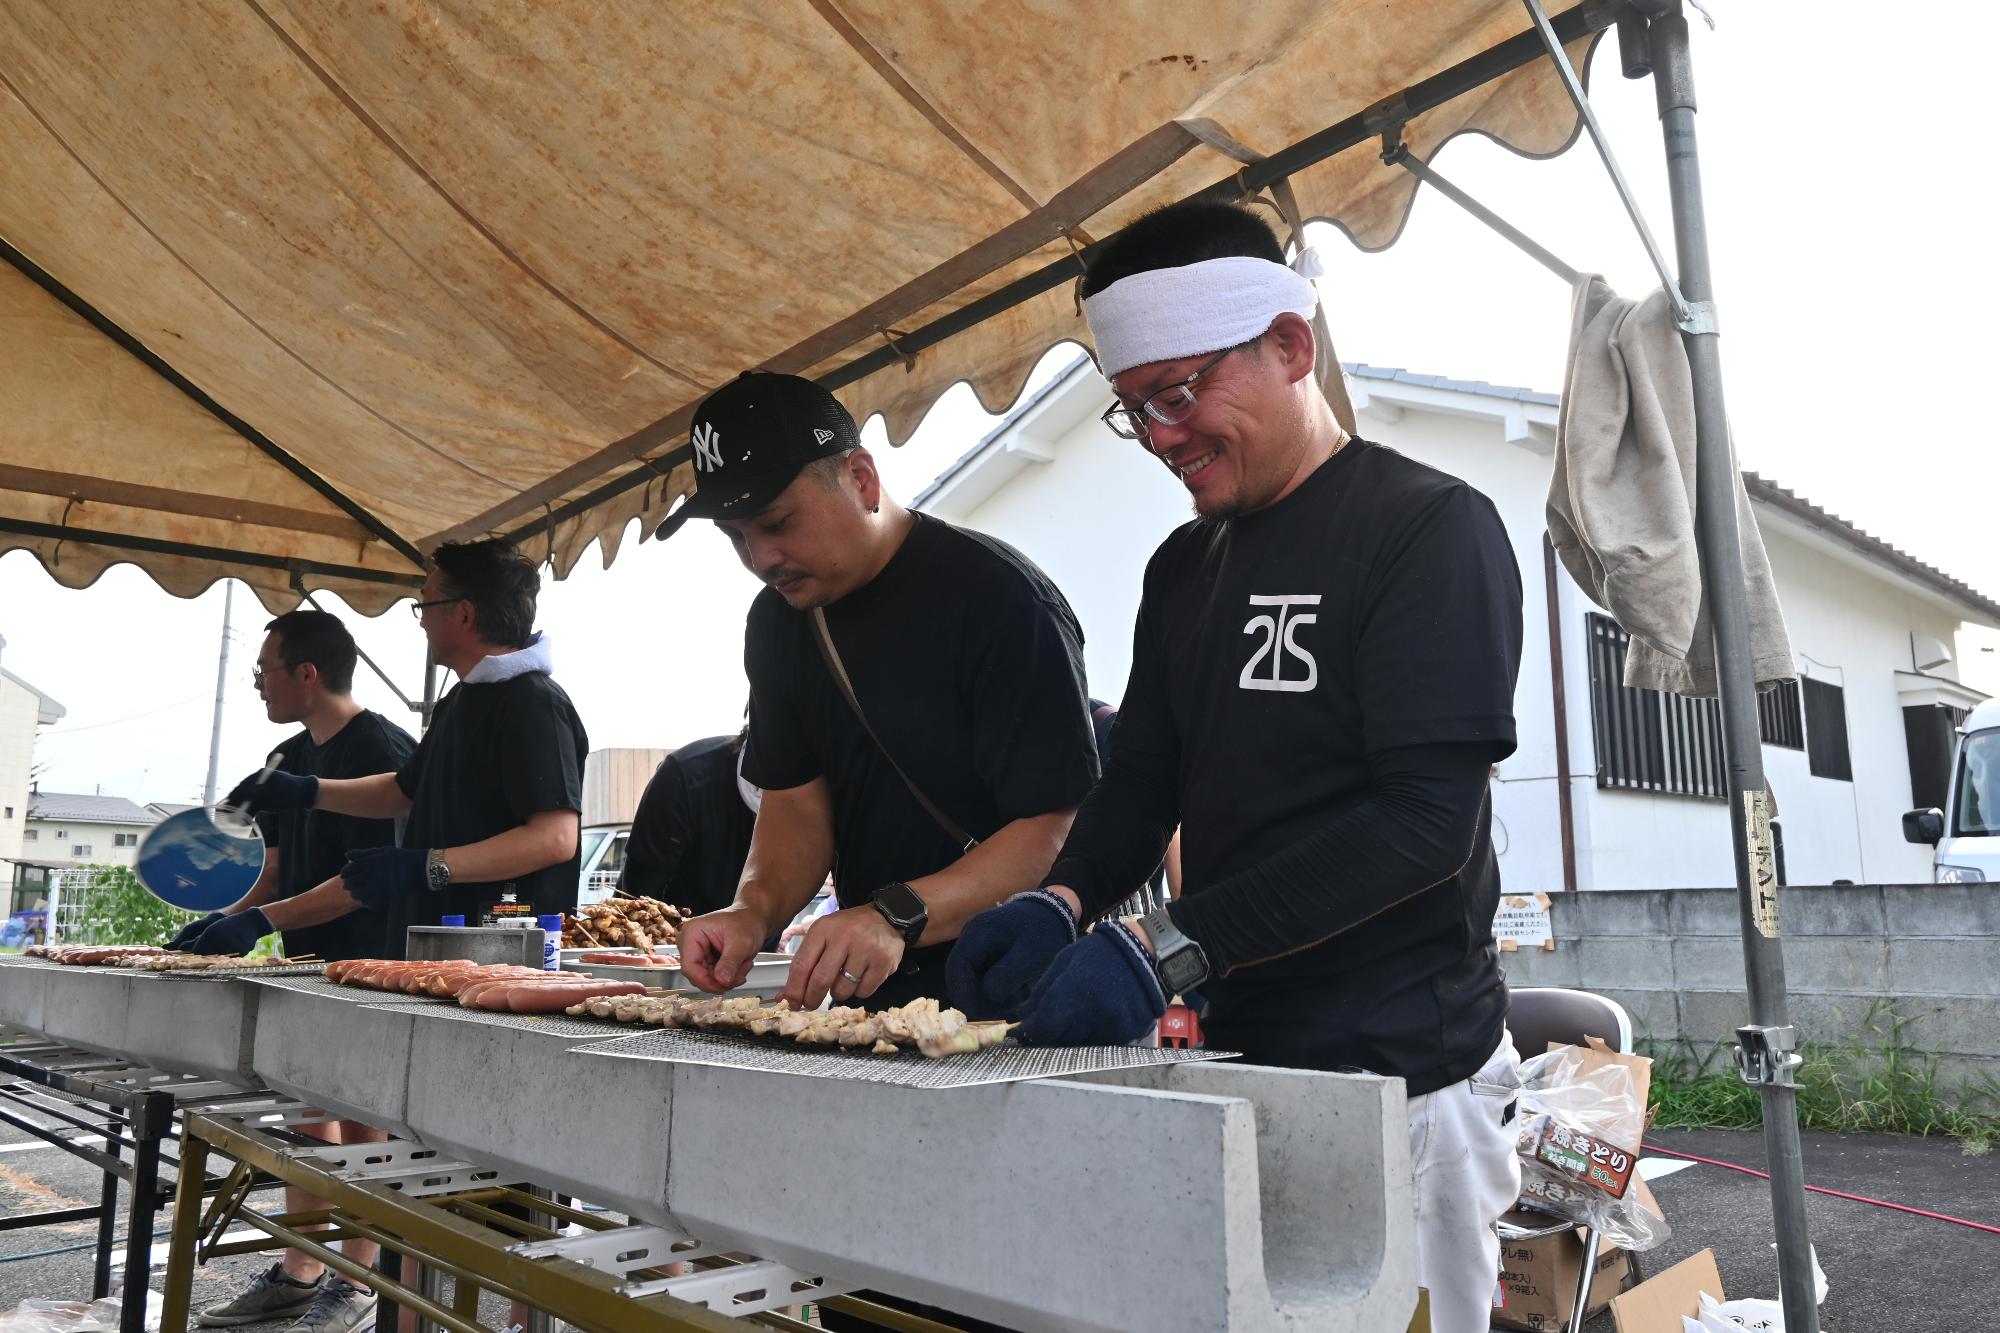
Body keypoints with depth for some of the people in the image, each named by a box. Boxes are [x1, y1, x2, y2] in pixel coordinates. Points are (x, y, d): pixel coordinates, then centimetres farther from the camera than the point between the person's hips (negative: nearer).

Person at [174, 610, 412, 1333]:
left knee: (360, 1119, -1)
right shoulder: (292, 757, 13)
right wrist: (225, 919, 2)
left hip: (367, 962, -9)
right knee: (305, 1109, 14)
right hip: (309, 960, 9)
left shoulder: (380, 750, -15)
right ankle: (298, 1274, 25)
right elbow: (279, 870, 17)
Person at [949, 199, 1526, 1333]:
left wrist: (1172, 947, -24)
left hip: (1398, 1069, -6)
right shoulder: (1184, 567, 13)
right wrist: (1064, 902, -8)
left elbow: (1426, 816, -19)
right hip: (1236, 1056, 6)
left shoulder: (1430, 527, -10)